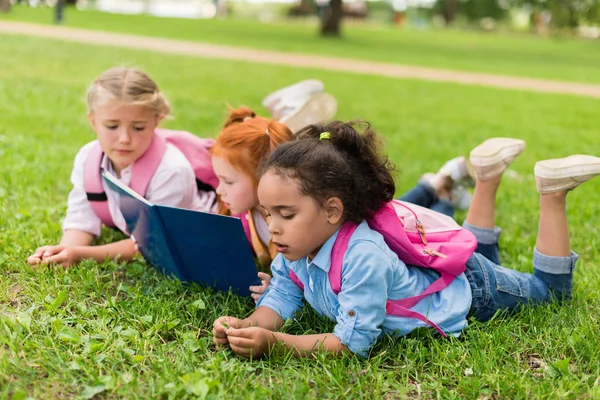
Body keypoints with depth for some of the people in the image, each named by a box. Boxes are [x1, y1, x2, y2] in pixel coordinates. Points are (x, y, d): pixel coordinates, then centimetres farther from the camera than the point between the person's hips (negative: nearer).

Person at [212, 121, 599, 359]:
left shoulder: (363, 257, -46)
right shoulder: (297, 247, -23)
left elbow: (352, 343, -43)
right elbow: (281, 296, -19)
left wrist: (274, 342, -51)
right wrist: (248, 326, -41)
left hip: (467, 287, -6)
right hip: (432, 267, 7)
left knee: (550, 289, 20)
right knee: (480, 257, 40)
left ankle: (552, 193, 21)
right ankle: (488, 177, 36)